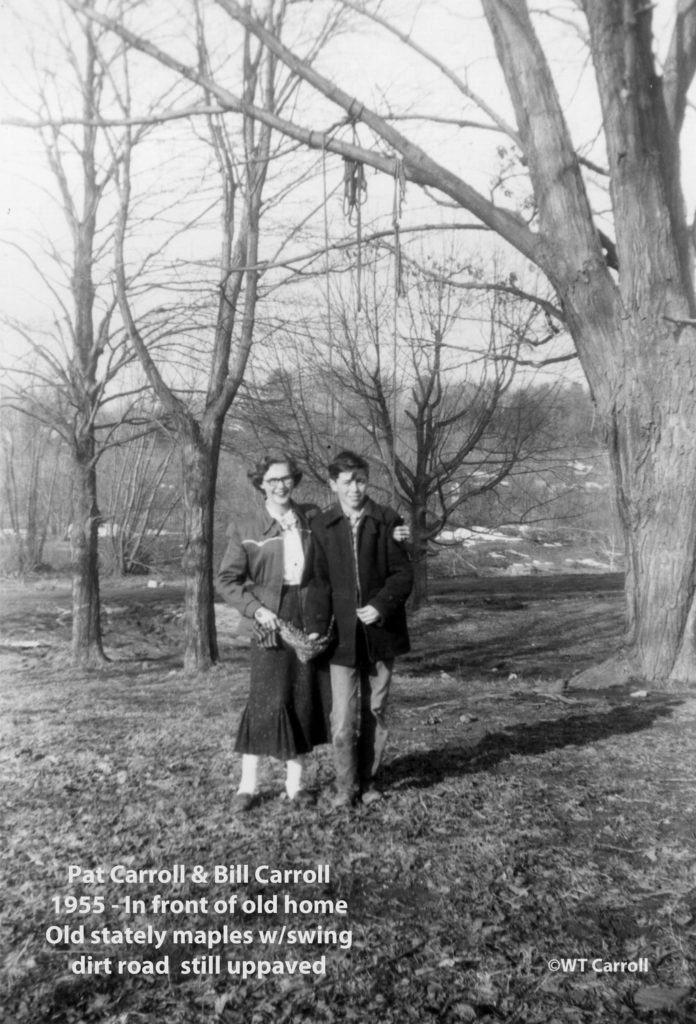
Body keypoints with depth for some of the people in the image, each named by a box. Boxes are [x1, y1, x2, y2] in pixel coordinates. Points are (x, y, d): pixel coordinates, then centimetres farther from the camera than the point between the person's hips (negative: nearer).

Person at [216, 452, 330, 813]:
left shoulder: (312, 518, 6)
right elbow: (227, 579, -1)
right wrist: (255, 609, -12)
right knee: (265, 701, -4)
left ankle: (295, 782, 21)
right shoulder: (245, 528, -1)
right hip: (271, 621, -3)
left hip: (309, 620, 3)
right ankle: (248, 784, 12)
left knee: (304, 699, 8)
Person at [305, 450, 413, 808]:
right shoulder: (321, 526, 2)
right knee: (343, 718, -2)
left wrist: (380, 606, -16)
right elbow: (320, 581, 1)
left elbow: (403, 573, -2)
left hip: (380, 631, 0)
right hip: (342, 634, 0)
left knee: (374, 713, 11)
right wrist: (315, 627, -7)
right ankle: (346, 786, 17)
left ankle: (367, 780, 28)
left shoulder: (387, 520, -1)